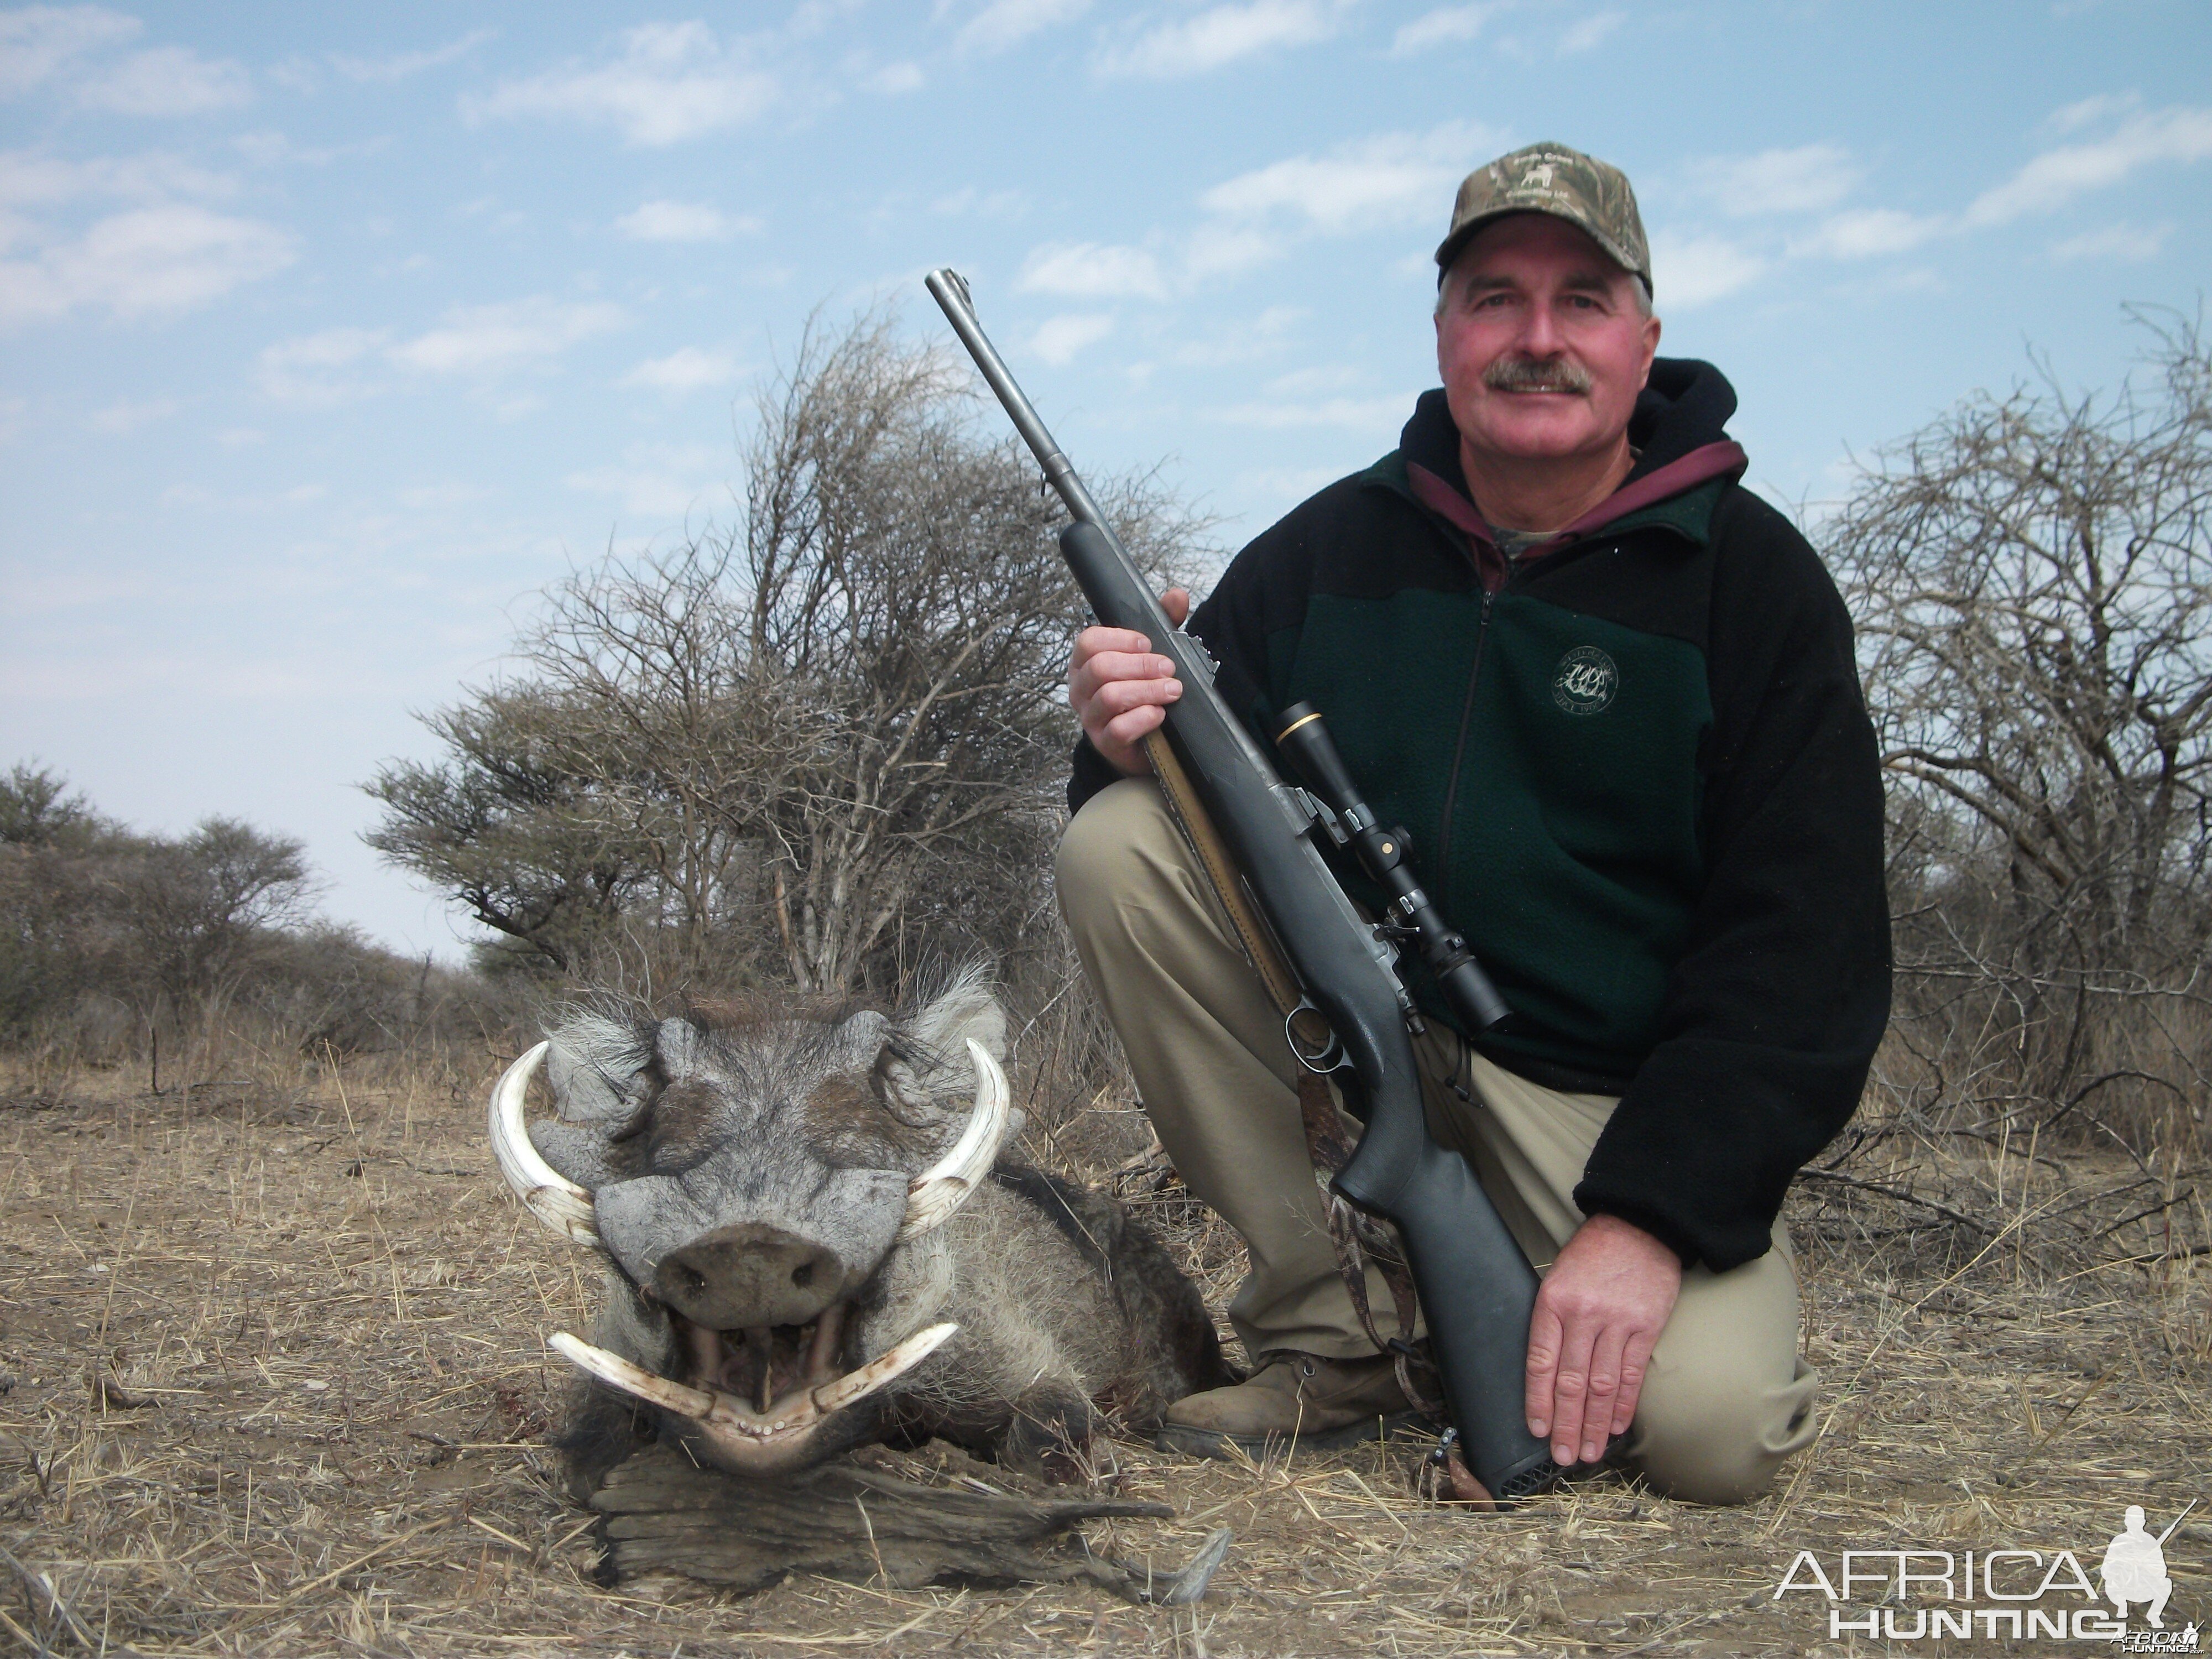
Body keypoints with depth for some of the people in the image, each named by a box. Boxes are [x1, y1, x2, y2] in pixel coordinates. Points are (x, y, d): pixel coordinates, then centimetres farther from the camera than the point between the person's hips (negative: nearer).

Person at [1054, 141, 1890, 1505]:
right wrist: (1136, 743, -21)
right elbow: (1206, 776, 6)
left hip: (1610, 1102, -3)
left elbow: (1805, 946, -12)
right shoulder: (1336, 547, 2)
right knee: (1121, 844, -18)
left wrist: (1646, 1216, -22)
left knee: (1711, 1424, -29)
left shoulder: (1753, 579, -7)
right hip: (1363, 1027, 4)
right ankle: (1337, 1342, -10)